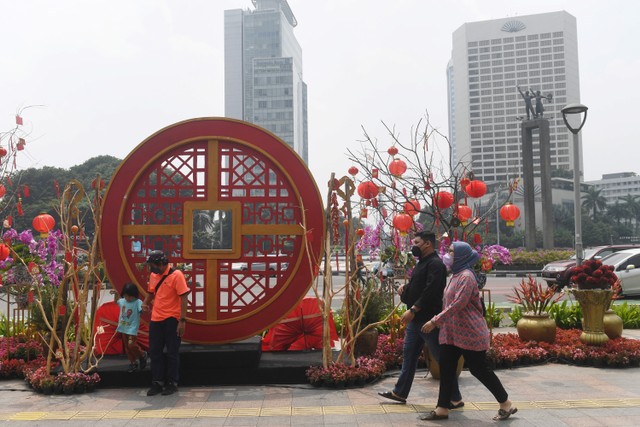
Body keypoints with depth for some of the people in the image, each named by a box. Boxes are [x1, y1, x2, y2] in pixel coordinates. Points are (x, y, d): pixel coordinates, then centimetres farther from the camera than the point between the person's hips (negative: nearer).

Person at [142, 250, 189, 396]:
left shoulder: (176, 275, -13)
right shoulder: (153, 275, 7)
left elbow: (183, 298, -14)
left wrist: (182, 320, -19)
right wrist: (145, 302, 0)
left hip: (171, 319, -6)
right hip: (156, 319, 6)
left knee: (172, 353, 4)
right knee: (155, 352, 10)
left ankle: (172, 383, 15)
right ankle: (157, 382, 20)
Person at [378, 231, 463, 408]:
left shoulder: (435, 264, -16)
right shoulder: (422, 263, 16)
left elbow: (431, 291, -26)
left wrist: (413, 310, -28)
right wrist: (405, 288, 4)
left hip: (428, 319, -10)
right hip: (416, 319, 10)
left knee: (441, 357, -3)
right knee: (409, 354, 16)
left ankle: (455, 398, 5)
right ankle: (400, 392, 27)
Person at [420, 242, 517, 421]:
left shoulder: (466, 276, -17)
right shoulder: (456, 275, 13)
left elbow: (457, 304, -26)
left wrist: (435, 321, -26)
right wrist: (438, 321, 19)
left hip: (469, 333, -9)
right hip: (452, 332, 9)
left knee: (479, 369, 0)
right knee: (446, 369, 6)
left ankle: (506, 405, 15)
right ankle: (442, 409, 11)